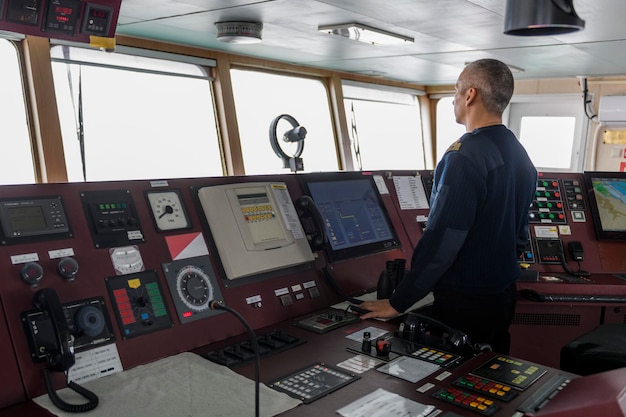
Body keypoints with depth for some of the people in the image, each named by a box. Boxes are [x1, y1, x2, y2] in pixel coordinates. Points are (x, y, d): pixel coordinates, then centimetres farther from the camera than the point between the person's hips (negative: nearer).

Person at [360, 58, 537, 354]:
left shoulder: (465, 155, -21)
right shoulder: (520, 156, 8)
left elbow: (441, 239, -25)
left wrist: (398, 303, -19)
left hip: (464, 304, -8)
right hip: (504, 296, 9)